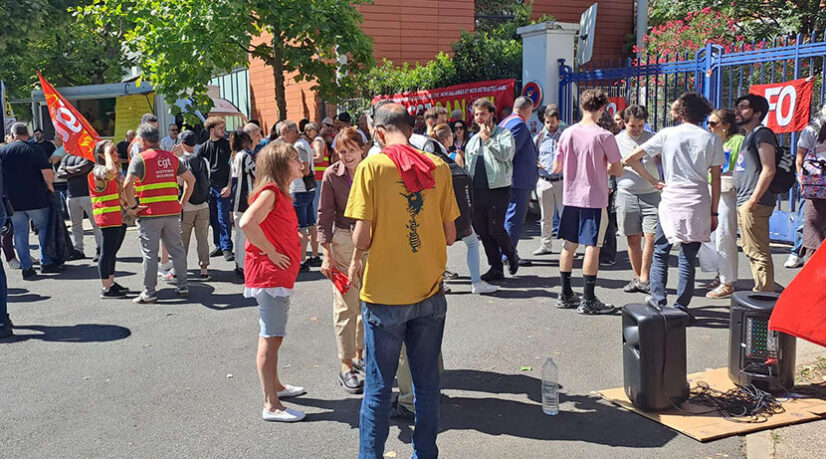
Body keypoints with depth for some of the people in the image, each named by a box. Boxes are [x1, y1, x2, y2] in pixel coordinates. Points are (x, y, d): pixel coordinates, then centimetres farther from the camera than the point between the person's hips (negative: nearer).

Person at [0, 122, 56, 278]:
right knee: (44, 229, 11)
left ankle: (26, 267, 7)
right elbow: (48, 173, -16)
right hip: (36, 200, -2)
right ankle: (46, 262, 12)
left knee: (20, 233, 7)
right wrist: (50, 187, 0)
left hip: (13, 201, 3)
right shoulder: (33, 150, -6)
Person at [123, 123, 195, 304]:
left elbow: (127, 185, -19)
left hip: (149, 214, -5)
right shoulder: (171, 157, 10)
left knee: (149, 253, 0)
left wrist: (132, 206, -9)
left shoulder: (140, 158, -7)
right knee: (177, 249, 13)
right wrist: (182, 202, 15)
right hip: (172, 212, 5)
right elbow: (190, 179, 14)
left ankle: (149, 292, 4)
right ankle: (182, 286, 18)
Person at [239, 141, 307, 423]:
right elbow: (247, 223, -31)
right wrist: (270, 252, -22)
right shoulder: (270, 192, -16)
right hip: (269, 274, -10)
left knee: (274, 336, 20)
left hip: (280, 274, 10)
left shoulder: (280, 193, 15)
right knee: (271, 338, -7)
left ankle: (275, 386, 35)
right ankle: (271, 405, -2)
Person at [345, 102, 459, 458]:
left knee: (378, 387, 9)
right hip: (430, 292, 3)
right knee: (427, 383, 15)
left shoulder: (372, 166, -10)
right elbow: (450, 234, 1)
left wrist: (356, 259, 6)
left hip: (384, 292, -3)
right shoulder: (438, 167, -1)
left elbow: (362, 235, -14)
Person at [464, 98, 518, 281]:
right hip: (478, 190, 6)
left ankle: (512, 256, 18)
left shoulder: (504, 134, 0)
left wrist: (488, 139, -17)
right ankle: (495, 268, 15)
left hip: (498, 189, -6)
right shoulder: (473, 140, 19)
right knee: (483, 231, 6)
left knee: (495, 228, -9)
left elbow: (505, 154, -18)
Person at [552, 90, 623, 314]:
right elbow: (618, 170, -7)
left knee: (569, 245, 13)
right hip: (595, 199, -5)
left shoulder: (567, 133, 2)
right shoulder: (604, 136, -12)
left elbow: (556, 168, 8)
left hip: (570, 197, 5)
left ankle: (566, 295, 21)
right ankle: (588, 300, 2)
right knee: (592, 247, -1)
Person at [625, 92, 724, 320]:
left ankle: (658, 298, 11)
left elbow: (631, 159, -1)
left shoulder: (667, 134, 2)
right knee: (688, 258, 5)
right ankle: (681, 307, 7)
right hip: (698, 205, 0)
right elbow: (716, 179, 2)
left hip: (671, 201, 0)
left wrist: (654, 181, 7)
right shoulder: (711, 139, 2)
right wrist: (714, 212, 8)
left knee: (660, 252, 15)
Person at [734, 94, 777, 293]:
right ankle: (760, 292, 23)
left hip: (754, 204, -10)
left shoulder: (762, 133, -8)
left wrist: (754, 199, -21)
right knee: (751, 252, 15)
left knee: (759, 253, -9)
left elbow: (769, 170, -18)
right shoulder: (749, 136, 22)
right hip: (743, 203, 10)